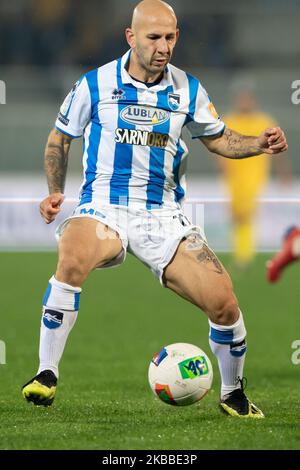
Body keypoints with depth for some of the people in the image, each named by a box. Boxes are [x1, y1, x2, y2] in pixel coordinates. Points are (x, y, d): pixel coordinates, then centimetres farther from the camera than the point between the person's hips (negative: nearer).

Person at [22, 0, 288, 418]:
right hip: (104, 207, -2)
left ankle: (233, 394, 17)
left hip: (164, 216, 3)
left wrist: (259, 144, -1)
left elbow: (218, 140, 18)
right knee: (73, 258, -37)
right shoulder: (95, 84, -1)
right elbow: (60, 139, 12)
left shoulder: (188, 90, 7)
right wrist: (55, 192, 0)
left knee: (223, 304, -11)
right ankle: (46, 374, -25)